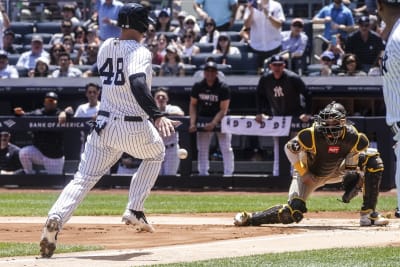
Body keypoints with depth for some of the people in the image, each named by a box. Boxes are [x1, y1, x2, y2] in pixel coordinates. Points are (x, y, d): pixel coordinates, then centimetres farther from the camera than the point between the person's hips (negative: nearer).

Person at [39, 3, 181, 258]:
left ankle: (56, 219, -23)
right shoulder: (139, 52, -13)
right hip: (135, 127, -4)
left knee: (84, 178, 4)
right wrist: (157, 116, -39)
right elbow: (138, 84, -31)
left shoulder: (105, 47, 8)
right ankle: (135, 210, 16)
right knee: (156, 154, 28)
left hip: (104, 124, 4)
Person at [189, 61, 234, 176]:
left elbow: (223, 110, -17)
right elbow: (193, 105, 0)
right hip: (203, 119, 3)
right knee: (202, 149, 2)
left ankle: (228, 174, -8)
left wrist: (213, 123, -29)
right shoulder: (198, 87, -5)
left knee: (226, 148, -9)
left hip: (220, 119, -3)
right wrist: (192, 123, -13)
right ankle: (203, 174, 5)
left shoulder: (224, 88, -15)